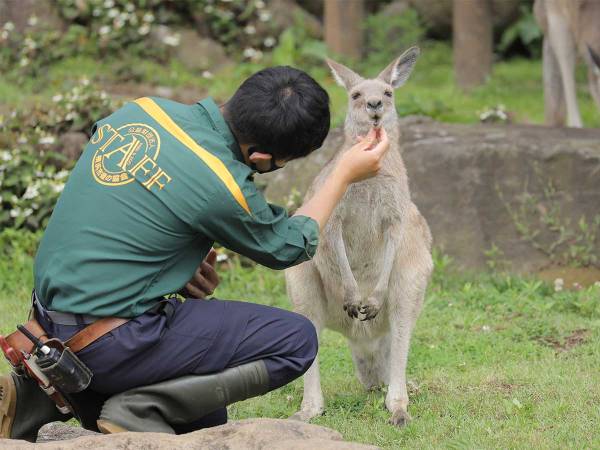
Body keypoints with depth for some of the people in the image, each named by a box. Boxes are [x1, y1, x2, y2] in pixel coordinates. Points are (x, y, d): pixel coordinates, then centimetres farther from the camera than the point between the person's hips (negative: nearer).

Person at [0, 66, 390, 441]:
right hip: (108, 348, -8)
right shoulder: (221, 188, -19)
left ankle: (37, 398, 10)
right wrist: (346, 175, 13)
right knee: (297, 340, -4)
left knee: (204, 416, 24)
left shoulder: (143, 109, 1)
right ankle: (137, 411, -9)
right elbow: (290, 247, 3)